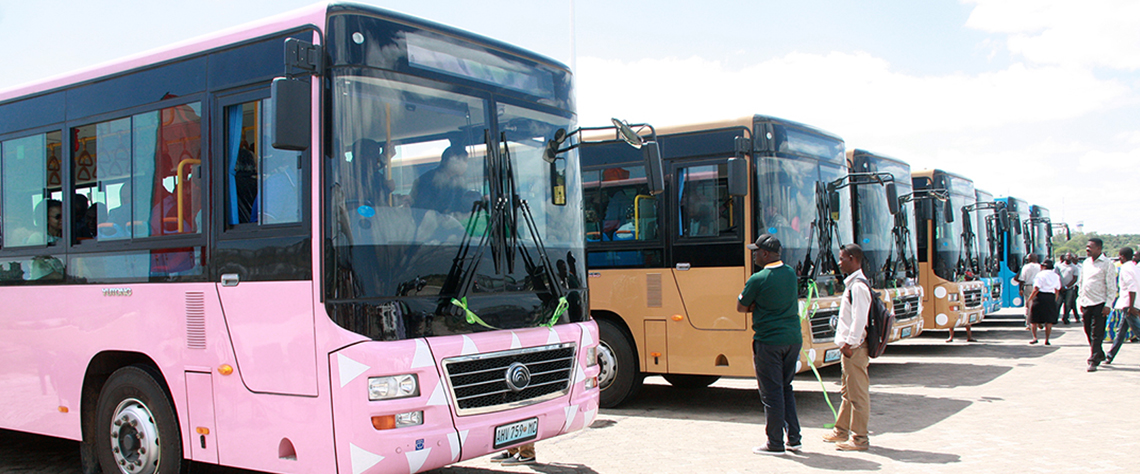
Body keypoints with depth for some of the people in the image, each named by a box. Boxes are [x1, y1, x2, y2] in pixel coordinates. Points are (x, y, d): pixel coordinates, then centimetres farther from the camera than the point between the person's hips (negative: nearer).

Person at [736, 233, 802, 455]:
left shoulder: (758, 279, -13)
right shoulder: (791, 273, 8)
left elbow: (741, 307, -4)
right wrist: (759, 306, 5)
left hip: (769, 341, -7)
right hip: (793, 338, 7)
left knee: (772, 392, 1)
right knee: (786, 388, 18)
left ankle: (775, 444, 7)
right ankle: (794, 438, 17)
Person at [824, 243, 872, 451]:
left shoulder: (858, 286, -17)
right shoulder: (852, 284, 15)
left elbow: (860, 319, -23)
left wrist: (849, 344, -21)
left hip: (855, 348, -11)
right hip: (850, 346, 11)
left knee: (858, 393, -4)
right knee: (848, 391, 19)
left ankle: (859, 438, 2)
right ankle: (842, 431, 30)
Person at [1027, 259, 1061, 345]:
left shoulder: (1040, 274, -6)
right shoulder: (1056, 276, 12)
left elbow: (1036, 289, -12)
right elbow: (1057, 290, 13)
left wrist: (1029, 299, -8)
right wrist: (1054, 301, 20)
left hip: (1040, 297, -5)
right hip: (1051, 297, 5)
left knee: (1034, 319, 3)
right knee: (1049, 320, 7)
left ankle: (1035, 337, -5)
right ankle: (1047, 339, 5)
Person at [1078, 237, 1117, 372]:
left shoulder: (1107, 264, -6)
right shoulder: (1086, 263, 13)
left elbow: (1112, 287, -7)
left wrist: (1108, 305, -12)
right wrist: (1080, 301, 15)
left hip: (1099, 304, -6)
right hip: (1086, 304, 6)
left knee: (1096, 334, -5)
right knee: (1088, 331, 11)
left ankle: (1094, 361, -1)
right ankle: (1100, 355, 28)